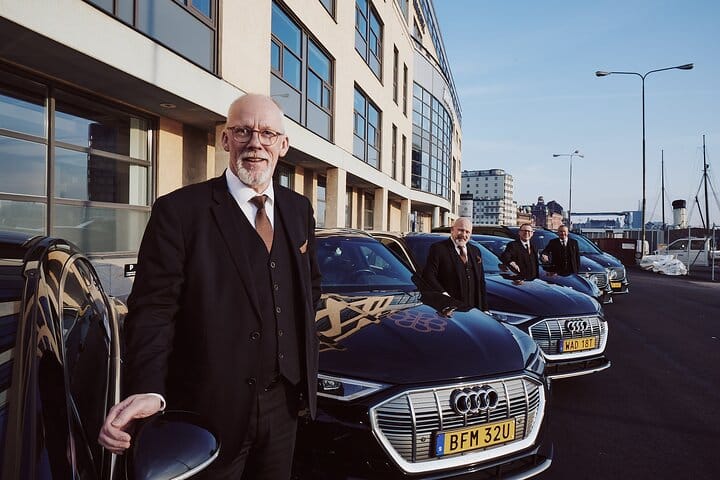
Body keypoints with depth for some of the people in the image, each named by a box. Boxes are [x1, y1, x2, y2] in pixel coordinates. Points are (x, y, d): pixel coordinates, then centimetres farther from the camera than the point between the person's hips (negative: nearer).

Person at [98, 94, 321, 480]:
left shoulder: (299, 210, 6)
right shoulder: (179, 211, -11)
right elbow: (153, 309, -16)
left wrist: (303, 356, 8)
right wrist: (148, 390, -30)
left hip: (283, 403, 5)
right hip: (210, 410, -5)